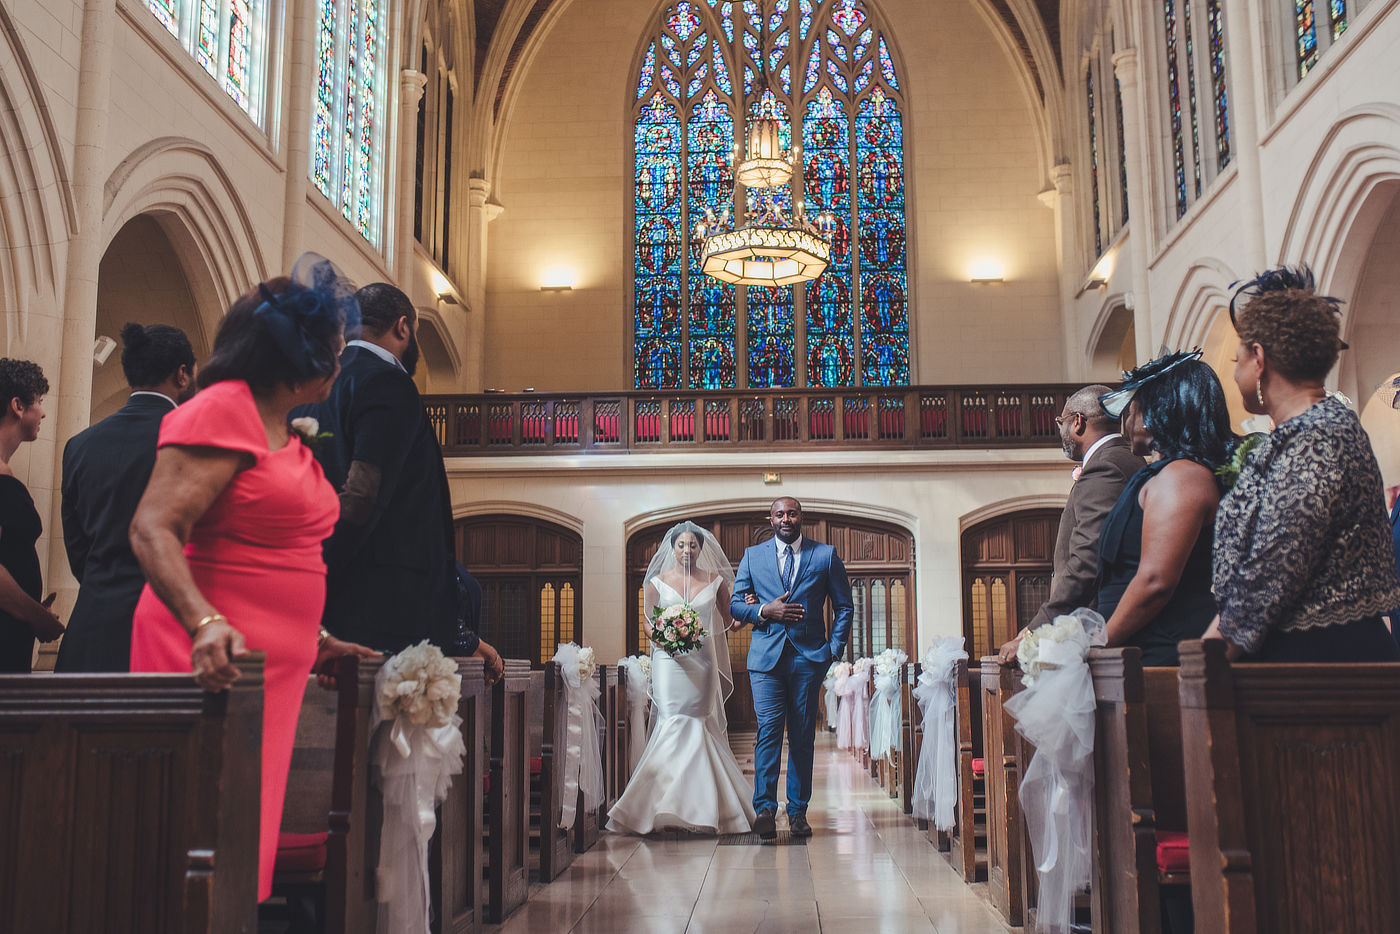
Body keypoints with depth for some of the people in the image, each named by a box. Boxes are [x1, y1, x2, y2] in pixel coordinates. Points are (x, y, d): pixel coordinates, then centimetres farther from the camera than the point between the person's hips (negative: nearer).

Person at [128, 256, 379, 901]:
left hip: (272, 663, 10)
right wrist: (207, 624, -33)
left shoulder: (284, 434, 20)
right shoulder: (221, 412, -9)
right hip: (222, 660, -9)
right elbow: (152, 529, -20)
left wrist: (314, 643, 23)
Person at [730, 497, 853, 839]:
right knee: (768, 730, -11)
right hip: (766, 657, 0)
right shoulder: (752, 556, 11)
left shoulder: (826, 555, 9)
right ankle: (765, 809, -11)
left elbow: (844, 606, 11)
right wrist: (764, 611, -8)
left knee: (803, 735, 4)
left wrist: (835, 649, 1)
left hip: (809, 657, 0)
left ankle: (798, 811, 11)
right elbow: (734, 604, 11)